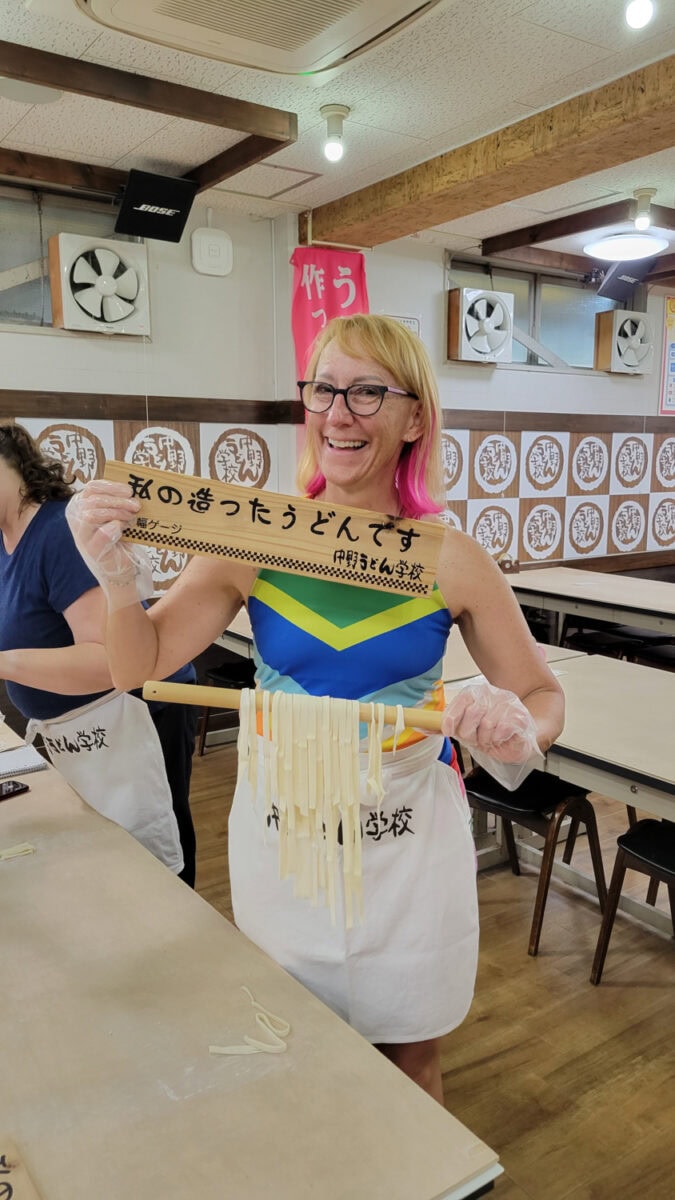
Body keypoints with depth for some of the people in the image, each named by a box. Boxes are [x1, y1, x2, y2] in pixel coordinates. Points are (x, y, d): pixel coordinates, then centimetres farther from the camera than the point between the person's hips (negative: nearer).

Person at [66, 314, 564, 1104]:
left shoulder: (449, 560, -12)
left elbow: (544, 697, -4)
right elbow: (140, 666, -8)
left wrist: (519, 731, -26)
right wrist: (115, 577, -27)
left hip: (408, 837, -1)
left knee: (410, 1055, 19)